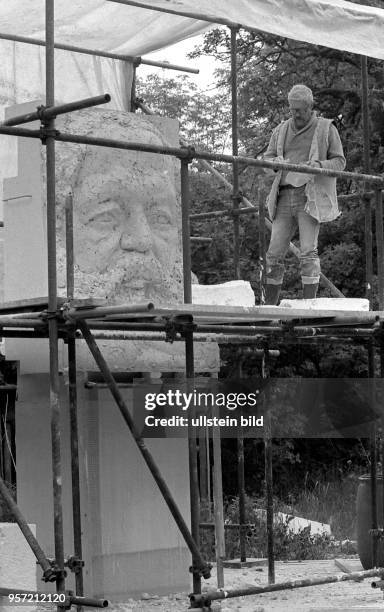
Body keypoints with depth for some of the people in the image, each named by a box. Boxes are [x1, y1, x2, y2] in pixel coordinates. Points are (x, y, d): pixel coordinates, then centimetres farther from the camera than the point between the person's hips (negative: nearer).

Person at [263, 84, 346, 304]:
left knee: (308, 251, -15)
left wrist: (320, 165, -19)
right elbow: (266, 159, 14)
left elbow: (339, 162, 3)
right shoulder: (281, 131, 15)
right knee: (275, 253, -1)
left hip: (311, 197, -4)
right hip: (285, 197, 4)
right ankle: (269, 305, 5)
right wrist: (276, 162, -11)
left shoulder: (326, 128, 4)